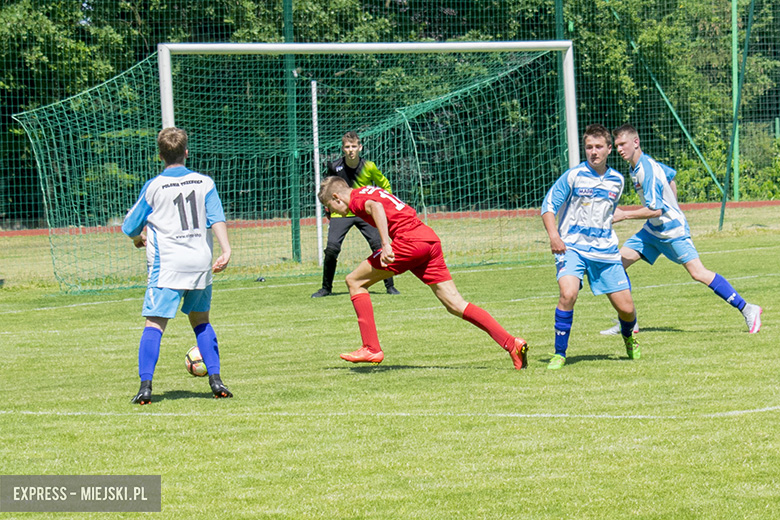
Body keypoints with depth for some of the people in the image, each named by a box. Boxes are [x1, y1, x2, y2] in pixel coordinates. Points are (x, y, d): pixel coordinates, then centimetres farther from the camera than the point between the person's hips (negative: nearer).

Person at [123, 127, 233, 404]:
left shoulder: (153, 186, 0)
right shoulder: (204, 183, 7)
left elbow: (130, 227, 9)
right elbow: (217, 218, -5)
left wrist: (138, 239, 30)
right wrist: (226, 250, -9)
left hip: (167, 264, -3)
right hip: (200, 263, 3)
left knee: (154, 324, -5)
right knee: (200, 321, 18)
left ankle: (145, 384, -17)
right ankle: (215, 379, 10)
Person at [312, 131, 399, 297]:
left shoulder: (369, 167, -10)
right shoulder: (335, 167, -8)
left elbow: (386, 186, 8)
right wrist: (329, 214, 11)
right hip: (341, 213, 0)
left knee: (379, 245, -13)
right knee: (331, 248, -15)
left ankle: (390, 286, 1)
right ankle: (326, 288, 2)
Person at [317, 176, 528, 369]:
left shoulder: (357, 198, 1)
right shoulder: (371, 192, 29)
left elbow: (376, 207, -20)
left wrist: (386, 245, -29)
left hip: (409, 241, -9)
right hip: (430, 239, 9)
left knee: (354, 281, 4)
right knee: (455, 305, 5)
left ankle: (371, 349, -1)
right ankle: (511, 343, -6)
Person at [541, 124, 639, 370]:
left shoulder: (617, 181, 8)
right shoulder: (573, 176, -6)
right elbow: (548, 206, -4)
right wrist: (554, 236, -17)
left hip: (605, 251, 4)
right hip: (572, 247, -4)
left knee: (626, 308, 1)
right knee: (568, 294, -29)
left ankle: (628, 337, 38)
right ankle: (559, 354, -15)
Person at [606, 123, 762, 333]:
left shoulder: (647, 170, -22)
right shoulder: (637, 166, 6)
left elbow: (655, 209, -27)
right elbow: (669, 174, 25)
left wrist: (623, 214, -22)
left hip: (673, 230, -10)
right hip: (653, 230, 10)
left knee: (698, 273, -15)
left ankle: (747, 309, -7)